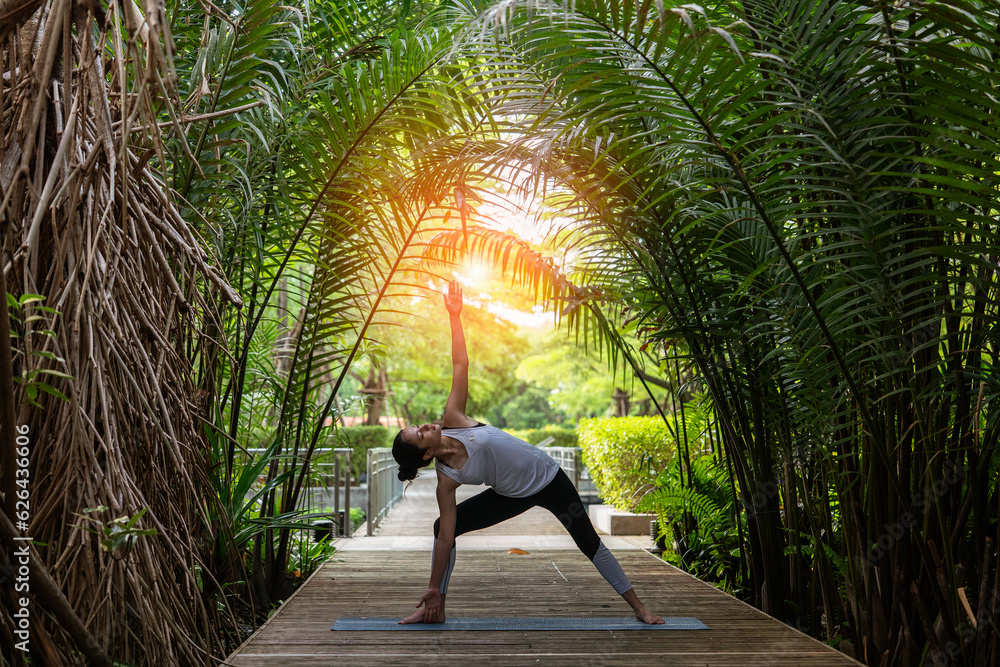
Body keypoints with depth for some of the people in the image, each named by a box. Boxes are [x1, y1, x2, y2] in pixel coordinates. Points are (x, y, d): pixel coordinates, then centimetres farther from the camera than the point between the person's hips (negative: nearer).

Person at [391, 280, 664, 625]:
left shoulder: (452, 420, -17)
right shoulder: (447, 480, -21)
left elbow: (460, 365, -15)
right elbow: (445, 539, -17)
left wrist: (454, 316, -19)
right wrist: (434, 590, -16)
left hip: (549, 477, 1)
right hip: (514, 495, -1)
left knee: (590, 544, 6)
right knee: (443, 526, -8)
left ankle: (639, 607, 21)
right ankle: (436, 610, 8)